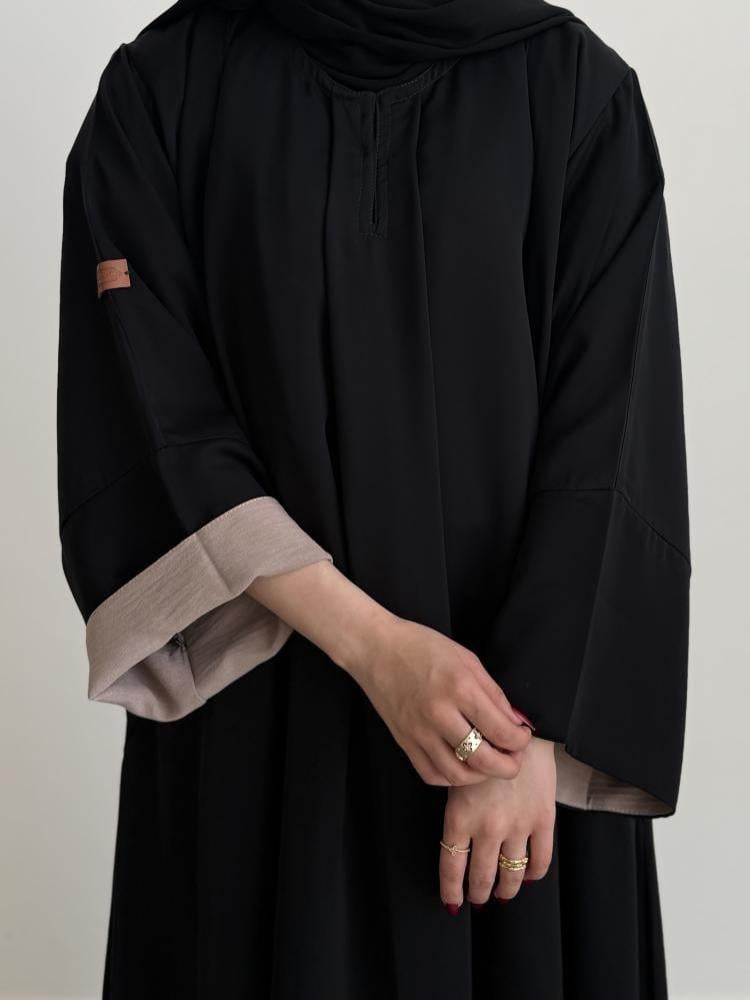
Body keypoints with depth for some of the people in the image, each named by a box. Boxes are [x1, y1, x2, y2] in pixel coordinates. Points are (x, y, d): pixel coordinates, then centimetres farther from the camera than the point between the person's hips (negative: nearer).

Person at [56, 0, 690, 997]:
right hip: (256, 692, 0)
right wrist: (370, 644, -17)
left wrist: (534, 727, -14)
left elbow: (613, 431, -7)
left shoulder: (578, 86, -2)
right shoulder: (161, 88, -2)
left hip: (522, 662, 1)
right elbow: (148, 416, -8)